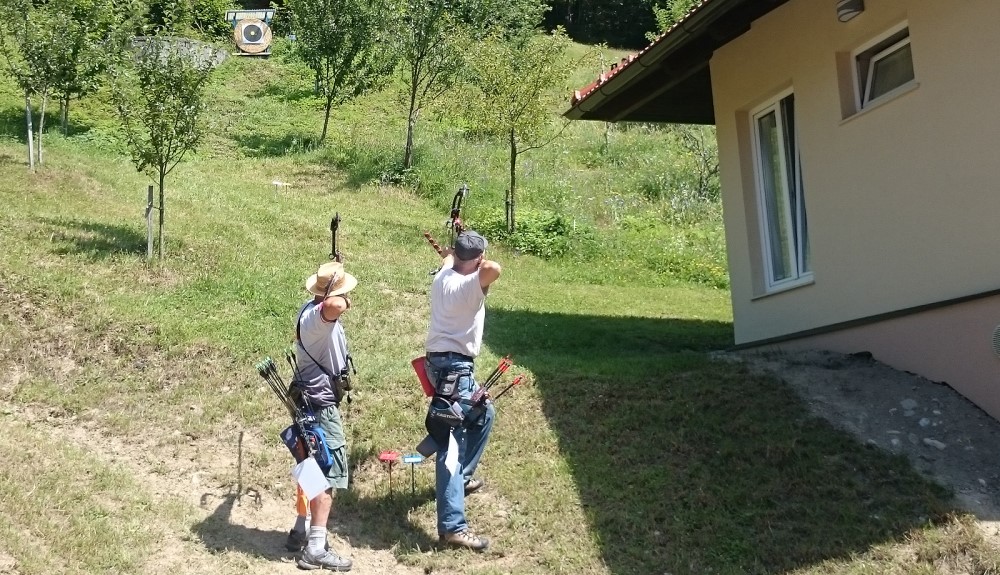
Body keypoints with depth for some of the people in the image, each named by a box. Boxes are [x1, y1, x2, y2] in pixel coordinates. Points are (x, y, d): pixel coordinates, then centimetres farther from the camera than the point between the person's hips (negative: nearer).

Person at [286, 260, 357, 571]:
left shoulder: (310, 308, 6)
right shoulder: (318, 315, -25)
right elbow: (334, 305, -51)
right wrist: (341, 302, -28)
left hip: (311, 400, 11)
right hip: (321, 405, -11)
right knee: (330, 473, -6)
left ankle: (300, 531, 33)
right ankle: (316, 549, -5)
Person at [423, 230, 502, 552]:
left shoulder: (442, 277, 7)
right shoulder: (469, 284, -19)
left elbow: (448, 260, 32)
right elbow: (493, 270, -40)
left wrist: (452, 255, 55)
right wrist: (480, 263, -16)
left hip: (444, 364, 10)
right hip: (454, 367, -10)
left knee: (483, 414, 31)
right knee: (452, 446, -13)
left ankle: (461, 477, 39)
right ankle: (452, 527, -15)